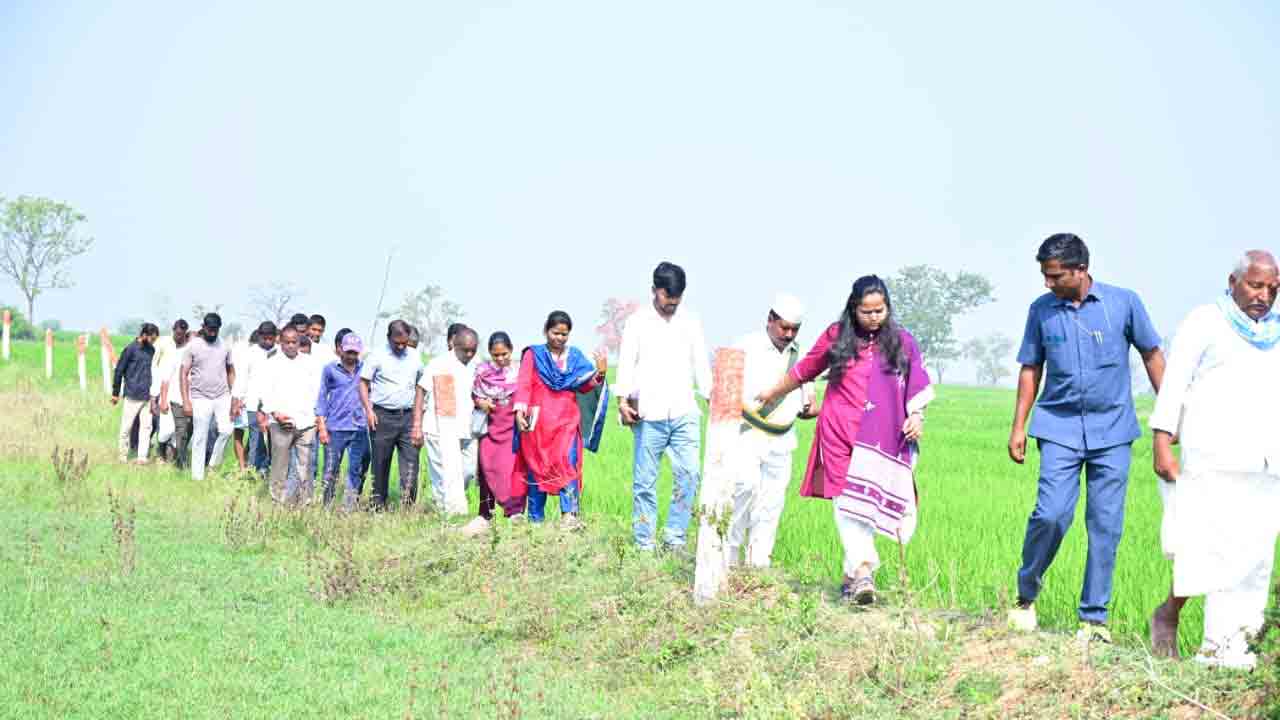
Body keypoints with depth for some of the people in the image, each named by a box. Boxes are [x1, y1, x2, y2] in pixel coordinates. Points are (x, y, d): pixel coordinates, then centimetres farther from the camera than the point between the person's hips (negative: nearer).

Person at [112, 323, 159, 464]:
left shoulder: (151, 350, 10)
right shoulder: (131, 349, -7)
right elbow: (119, 371, -3)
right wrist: (115, 393, -1)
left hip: (147, 396, 5)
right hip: (132, 396, -5)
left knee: (146, 427, 1)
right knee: (127, 426, 2)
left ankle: (142, 457, 4)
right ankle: (123, 455, 15)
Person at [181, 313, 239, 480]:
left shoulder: (224, 346, 7)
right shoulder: (193, 346, -2)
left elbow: (231, 372, 13)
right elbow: (183, 374, -2)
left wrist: (235, 398, 5)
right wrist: (186, 402, -9)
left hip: (222, 397, 2)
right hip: (201, 398, -2)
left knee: (226, 430, -15)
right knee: (200, 439, 0)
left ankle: (214, 463, 6)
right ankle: (197, 476, 7)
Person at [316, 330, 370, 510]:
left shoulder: (365, 369, 8)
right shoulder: (330, 369, 4)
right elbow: (322, 397, 6)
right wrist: (322, 426, 1)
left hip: (359, 428, 2)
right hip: (335, 427, -2)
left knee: (357, 471, 2)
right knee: (331, 471, 2)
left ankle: (349, 507, 9)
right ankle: (327, 507, 11)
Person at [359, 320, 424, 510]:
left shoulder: (415, 357, 12)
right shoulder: (377, 356, 0)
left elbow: (420, 385, 19)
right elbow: (363, 382, 1)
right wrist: (369, 410, -9)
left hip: (408, 416, 3)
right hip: (383, 416, -3)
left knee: (411, 460, -6)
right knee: (381, 463, 3)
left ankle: (408, 505, -5)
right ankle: (379, 504, 11)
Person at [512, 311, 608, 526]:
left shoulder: (575, 356, 13)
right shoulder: (533, 354, 6)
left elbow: (585, 387, 10)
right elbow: (523, 385, -2)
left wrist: (600, 374, -8)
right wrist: (519, 411, -15)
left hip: (567, 421, 1)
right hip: (538, 421, -1)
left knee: (567, 462, -16)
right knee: (537, 467, 3)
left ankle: (569, 514, -24)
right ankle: (535, 519, 10)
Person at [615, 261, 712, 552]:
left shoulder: (691, 323, 13)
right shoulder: (637, 322, 5)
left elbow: (701, 365, 15)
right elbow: (626, 364, 0)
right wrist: (623, 401, -12)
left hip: (685, 414, 2)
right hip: (649, 415, -2)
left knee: (689, 474, -9)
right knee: (645, 480, 0)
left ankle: (675, 538, -1)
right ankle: (644, 543, 5)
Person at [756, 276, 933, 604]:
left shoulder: (902, 341, 7)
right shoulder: (836, 336, 7)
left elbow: (916, 388, 11)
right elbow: (804, 369, 21)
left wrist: (916, 416, -6)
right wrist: (774, 394, 31)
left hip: (882, 438, 0)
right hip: (840, 435, 0)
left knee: (868, 503, -2)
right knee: (847, 503, -11)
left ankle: (854, 574, 5)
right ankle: (863, 571, -18)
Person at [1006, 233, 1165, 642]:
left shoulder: (1123, 302, -2)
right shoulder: (1041, 309, 3)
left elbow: (1152, 354, 7)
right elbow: (1031, 369, 10)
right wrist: (1018, 426, 7)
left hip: (1112, 429, 0)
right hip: (1060, 428, 0)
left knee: (1106, 525, 1)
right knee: (1051, 514, -13)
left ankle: (1095, 618, 11)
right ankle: (1026, 595, 8)